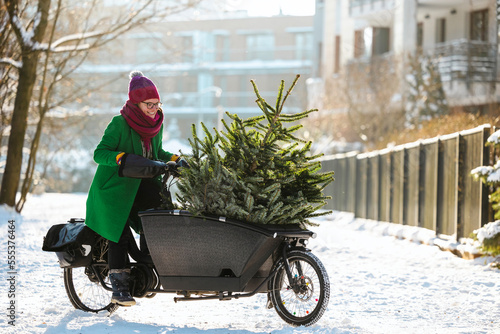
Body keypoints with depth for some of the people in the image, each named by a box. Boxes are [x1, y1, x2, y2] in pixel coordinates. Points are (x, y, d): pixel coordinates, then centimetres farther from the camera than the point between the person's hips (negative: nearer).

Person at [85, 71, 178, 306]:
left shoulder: (156, 123, 6)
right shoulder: (119, 124, -14)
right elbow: (99, 153, -17)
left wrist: (175, 159, 3)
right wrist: (120, 157, -36)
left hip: (142, 184, 5)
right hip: (116, 186, -5)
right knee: (120, 233, -10)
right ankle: (119, 287, -8)